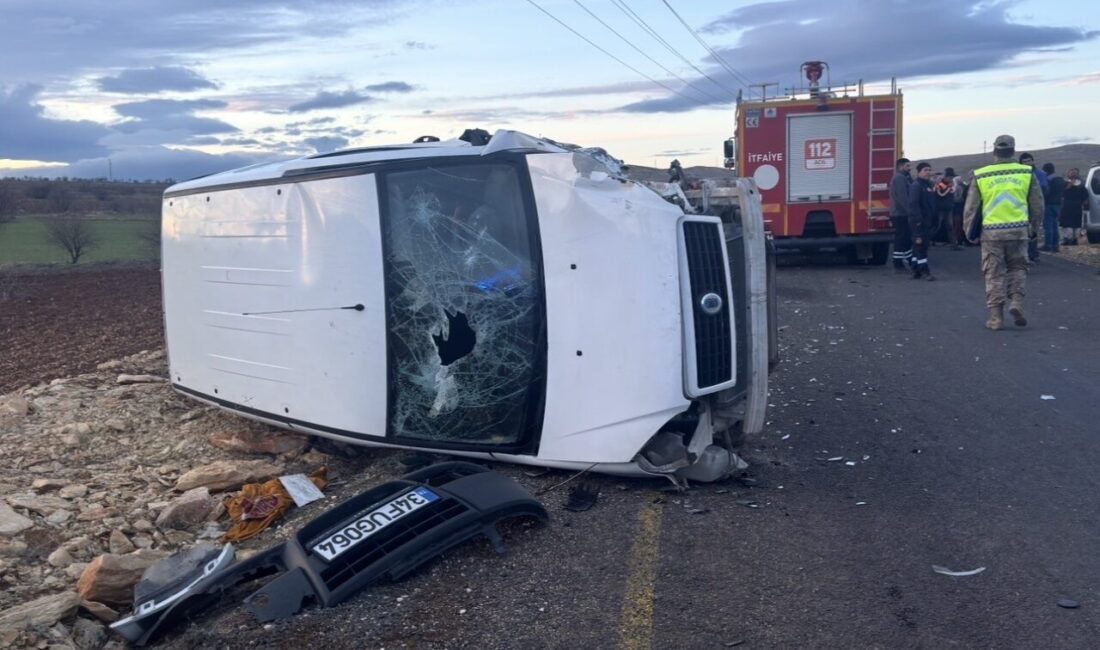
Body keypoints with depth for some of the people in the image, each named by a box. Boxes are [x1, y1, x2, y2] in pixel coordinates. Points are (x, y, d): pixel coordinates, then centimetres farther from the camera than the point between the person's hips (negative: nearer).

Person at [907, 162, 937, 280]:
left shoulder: (929, 186, 18)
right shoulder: (916, 186, -11)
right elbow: (914, 204, -20)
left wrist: (935, 221, 20)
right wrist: (918, 220, -26)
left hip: (927, 222, 9)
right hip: (919, 222, -9)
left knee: (919, 245, 11)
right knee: (921, 244, -9)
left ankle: (916, 271, 15)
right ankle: (924, 271, -8)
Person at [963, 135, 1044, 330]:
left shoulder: (980, 176, -1)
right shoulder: (1026, 173, 3)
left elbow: (970, 208, 2)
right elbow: (1037, 205, 8)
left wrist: (969, 232, 12)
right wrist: (1034, 228, 20)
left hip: (991, 232, -1)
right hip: (1018, 230, 1)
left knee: (994, 274, 6)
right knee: (1017, 268, 19)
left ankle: (996, 316, 6)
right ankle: (1016, 301, 0)